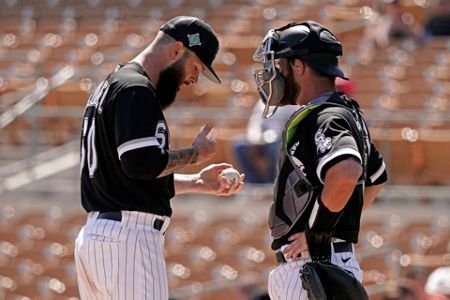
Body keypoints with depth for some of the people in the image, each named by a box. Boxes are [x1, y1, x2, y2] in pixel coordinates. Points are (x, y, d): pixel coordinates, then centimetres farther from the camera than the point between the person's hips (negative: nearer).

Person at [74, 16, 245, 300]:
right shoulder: (136, 89, -11)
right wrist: (195, 154, -7)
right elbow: (142, 163, -22)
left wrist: (196, 182, 22)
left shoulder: (111, 85, 22)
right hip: (129, 236, -10)